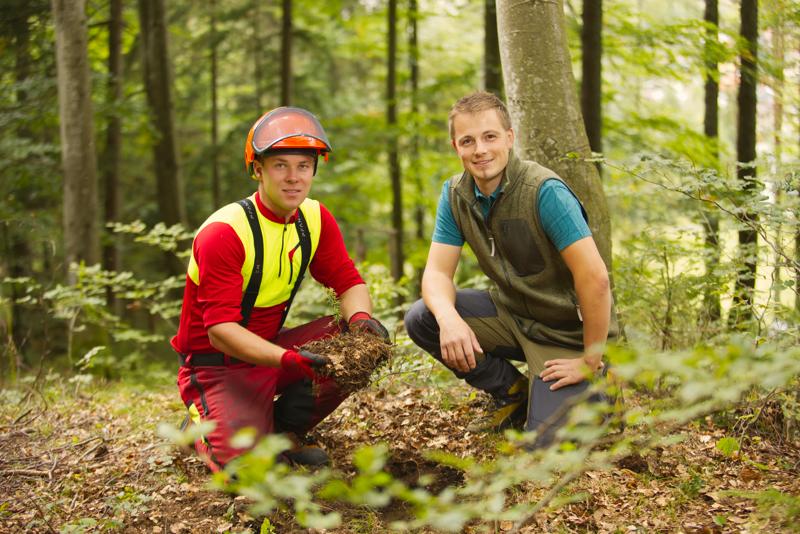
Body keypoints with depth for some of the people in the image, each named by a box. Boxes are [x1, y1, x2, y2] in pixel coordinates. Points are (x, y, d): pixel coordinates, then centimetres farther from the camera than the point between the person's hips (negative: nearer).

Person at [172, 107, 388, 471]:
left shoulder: (316, 219, -2)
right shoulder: (223, 233, -24)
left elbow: (348, 282, 2)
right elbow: (221, 330, -27)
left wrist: (360, 318, -23)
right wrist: (291, 359, -41)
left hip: (271, 345, 6)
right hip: (217, 364, -6)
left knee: (367, 340, -14)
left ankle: (285, 428, 2)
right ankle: (201, 423, 12)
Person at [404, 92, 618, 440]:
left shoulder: (545, 191, -26)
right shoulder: (455, 194, -4)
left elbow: (594, 277, -28)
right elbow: (437, 271, -8)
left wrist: (591, 361, -22)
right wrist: (448, 318, -31)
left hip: (567, 330, -6)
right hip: (512, 313, 6)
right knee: (420, 319, -14)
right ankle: (511, 394, 7)